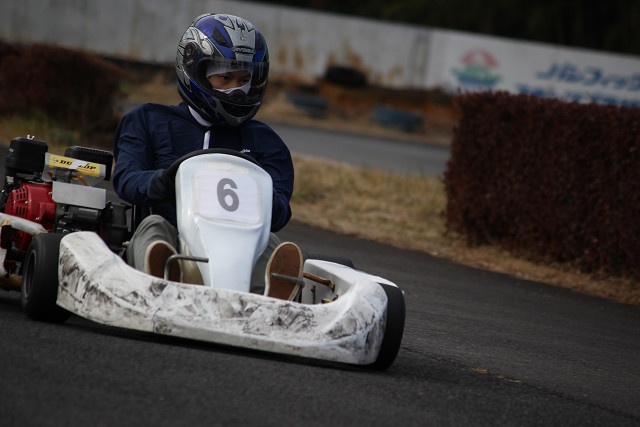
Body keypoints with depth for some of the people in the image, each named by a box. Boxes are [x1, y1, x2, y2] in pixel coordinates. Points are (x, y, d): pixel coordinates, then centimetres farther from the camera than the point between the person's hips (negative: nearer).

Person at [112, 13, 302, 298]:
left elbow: (279, 212, 7)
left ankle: (275, 287, -67)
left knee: (267, 242, -29)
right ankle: (162, 278, -69)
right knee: (154, 225, -32)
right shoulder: (148, 121, 19)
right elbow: (126, 179, 2)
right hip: (170, 240, -1)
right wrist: (160, 182, -23)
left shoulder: (264, 141, 22)